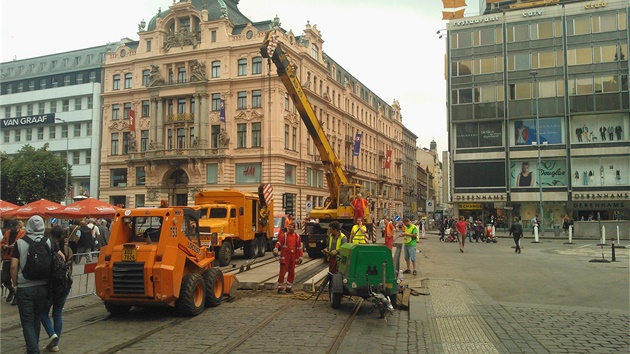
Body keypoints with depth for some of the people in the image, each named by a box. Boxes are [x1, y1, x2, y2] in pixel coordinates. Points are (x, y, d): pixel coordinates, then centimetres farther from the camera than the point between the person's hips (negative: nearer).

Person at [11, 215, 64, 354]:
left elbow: (14, 266, -9)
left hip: (24, 288, -3)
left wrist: (15, 284, 2)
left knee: (27, 322, 3)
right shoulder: (49, 242, 1)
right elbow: (62, 257, 7)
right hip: (43, 287, 3)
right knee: (37, 320, 19)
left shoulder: (20, 243, -6)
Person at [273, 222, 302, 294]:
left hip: (293, 257, 5)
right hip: (285, 257, -4)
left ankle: (289, 288, 22)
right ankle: (280, 288, 1)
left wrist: (300, 257, 9)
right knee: (282, 272, -6)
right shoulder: (284, 235, -4)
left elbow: (299, 247, 12)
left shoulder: (297, 236, 7)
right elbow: (278, 243, -8)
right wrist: (275, 250, -26)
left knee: (292, 273, 10)